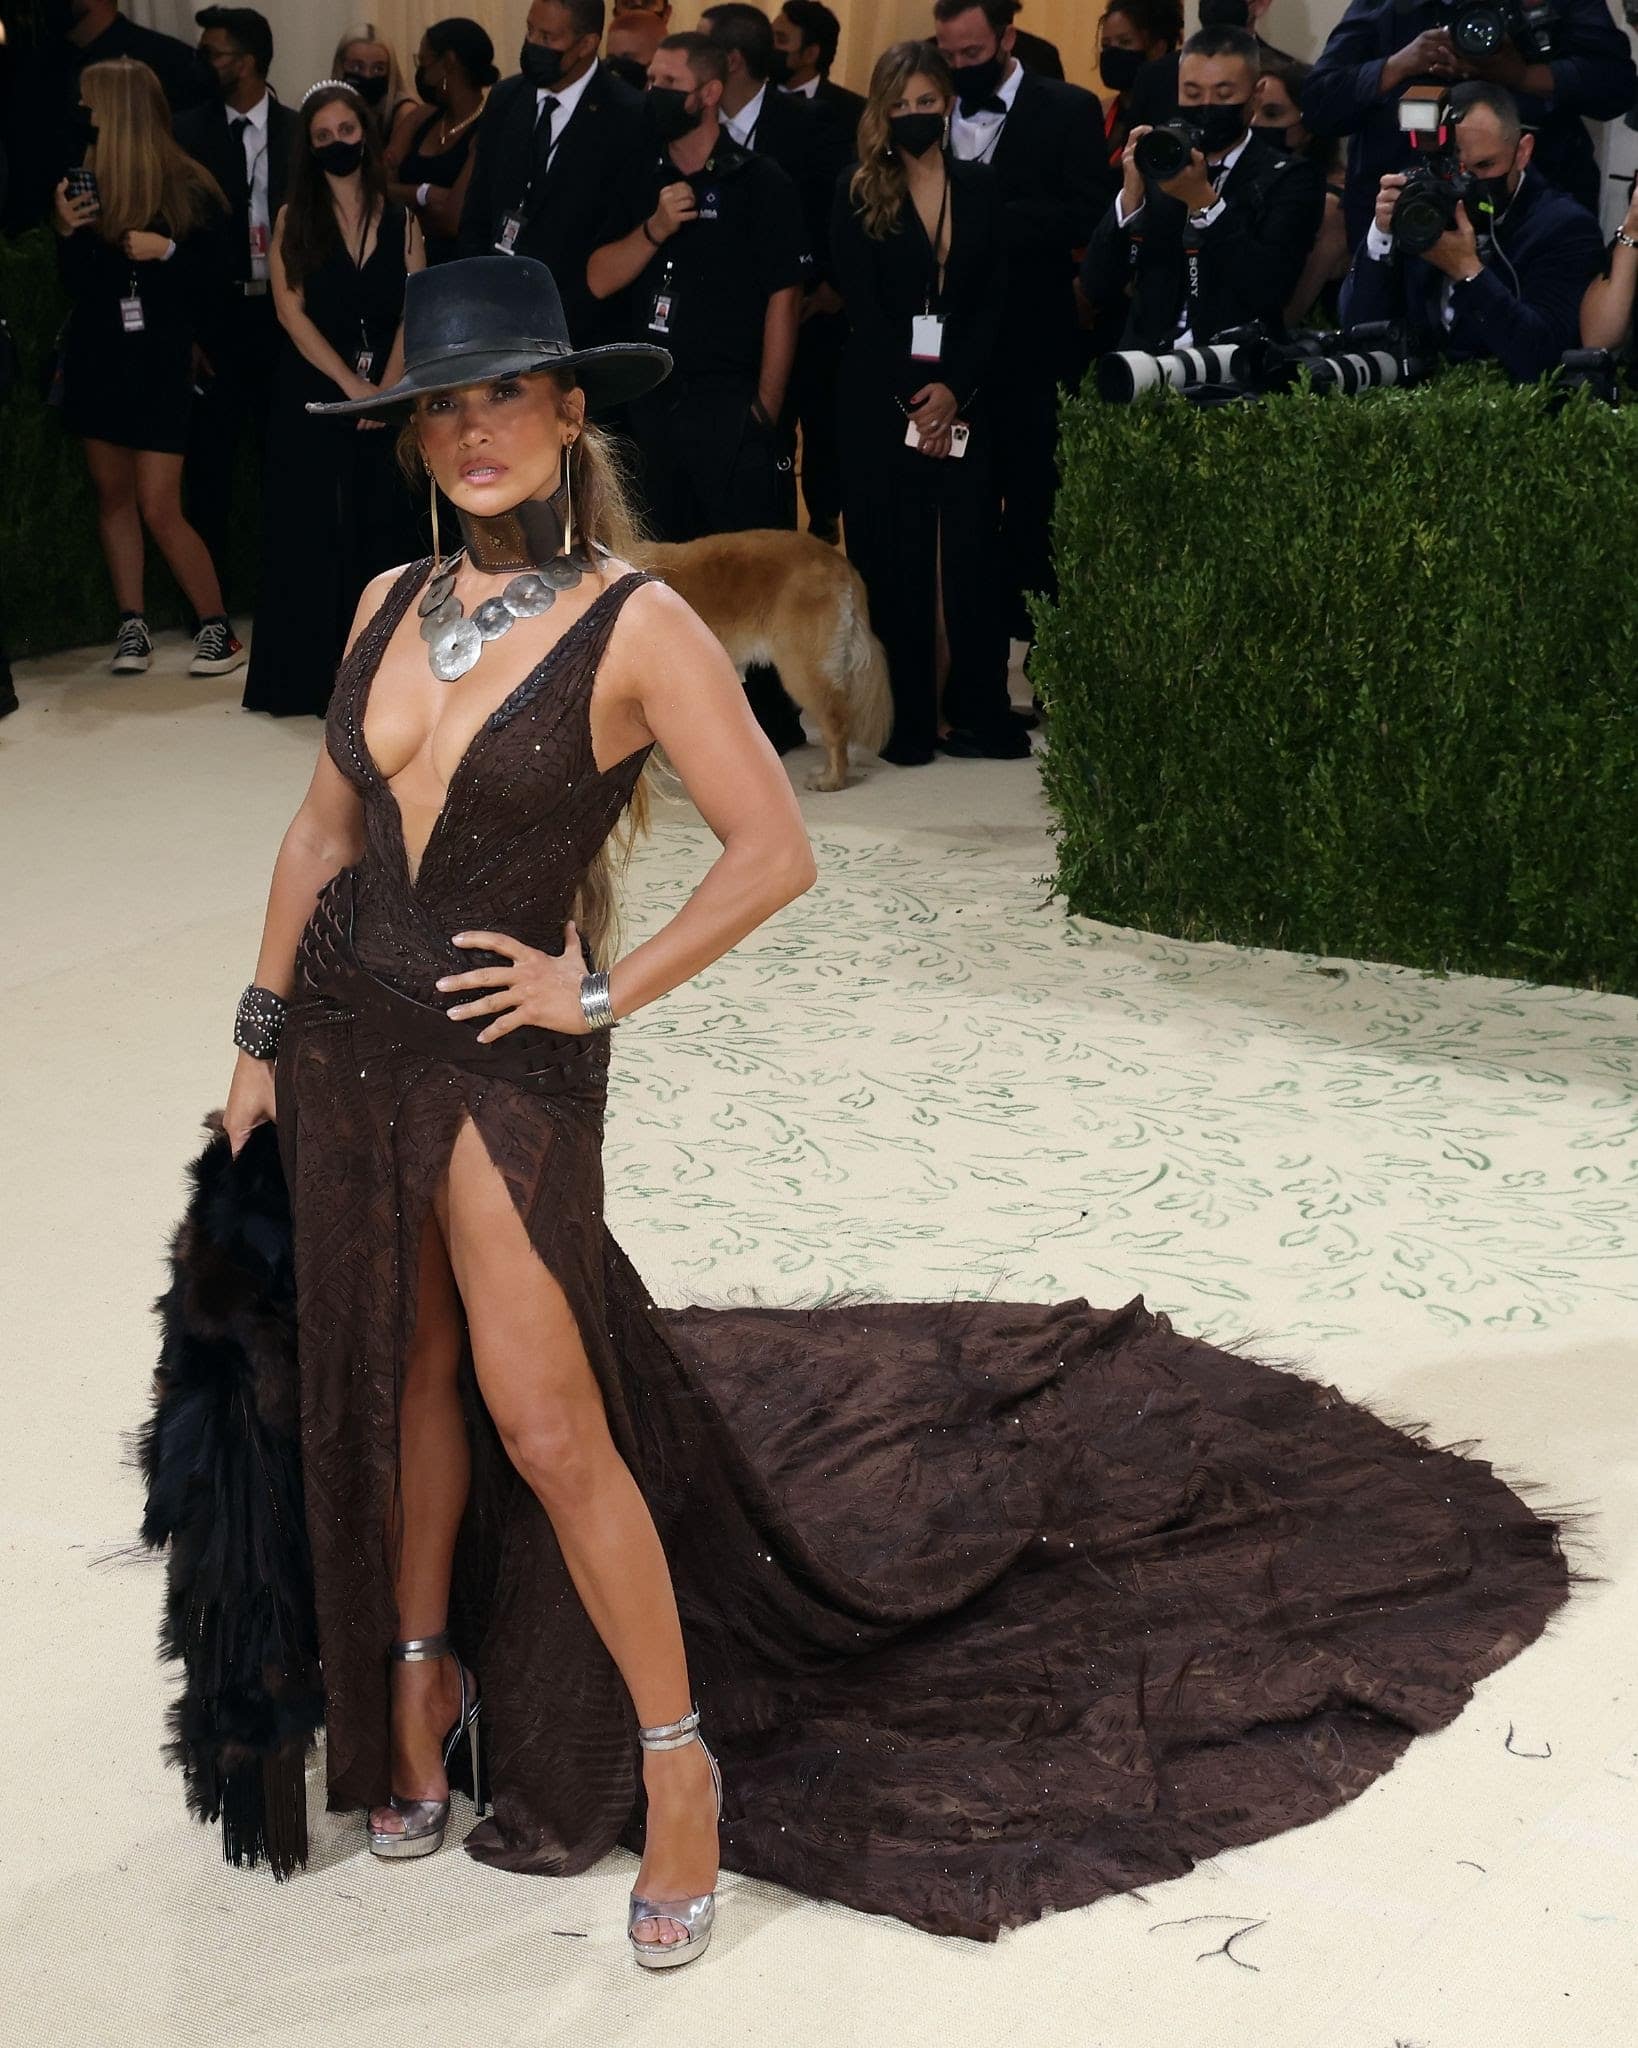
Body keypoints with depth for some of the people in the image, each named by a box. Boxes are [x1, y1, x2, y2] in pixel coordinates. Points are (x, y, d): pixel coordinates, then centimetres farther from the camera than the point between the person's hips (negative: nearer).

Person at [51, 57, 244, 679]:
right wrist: (67, 234, -10)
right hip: (97, 358, 5)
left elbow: (214, 278, -3)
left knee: (159, 508, -8)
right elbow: (77, 285, 6)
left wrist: (167, 250, -17)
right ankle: (132, 626, 15)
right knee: (112, 496, 7)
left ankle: (219, 628, 1)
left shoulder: (188, 189, -6)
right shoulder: (89, 184, 4)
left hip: (160, 363, -4)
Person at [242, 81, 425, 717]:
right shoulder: (294, 221, 4)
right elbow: (292, 312, -4)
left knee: (380, 534, 0)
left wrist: (387, 388, -13)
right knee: (311, 534, -2)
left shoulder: (401, 221, 9)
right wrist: (352, 385, -12)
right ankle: (311, 675, 2)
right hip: (311, 398, -1)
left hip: (387, 398, 1)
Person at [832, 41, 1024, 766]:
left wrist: (954, 388, -10)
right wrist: (910, 397, -12)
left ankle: (978, 711, 6)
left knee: (973, 549, -1)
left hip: (967, 398, 2)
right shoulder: (858, 193, 4)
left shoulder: (980, 186, 10)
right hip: (881, 399, -1)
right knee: (891, 558, -1)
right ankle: (904, 718, 4)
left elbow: (995, 298, 3)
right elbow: (862, 306, -2)